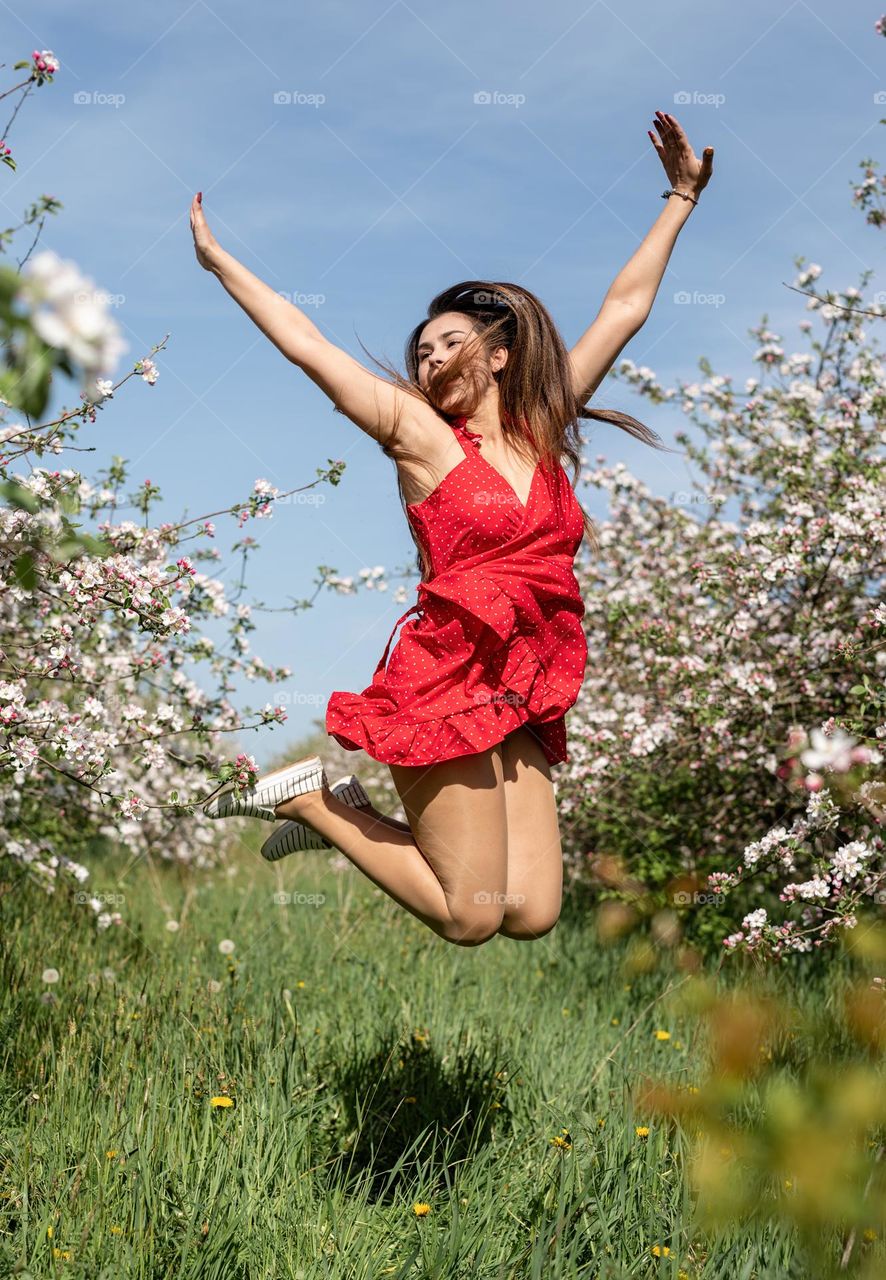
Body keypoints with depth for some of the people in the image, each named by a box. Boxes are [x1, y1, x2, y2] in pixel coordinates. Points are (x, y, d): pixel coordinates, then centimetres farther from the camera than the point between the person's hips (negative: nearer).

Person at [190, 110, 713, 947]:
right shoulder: (418, 433, 2)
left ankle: (339, 813, 16)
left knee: (531, 914, -2)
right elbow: (304, 343, 5)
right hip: (444, 683, -5)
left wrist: (682, 198, 22)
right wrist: (218, 259, 9)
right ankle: (311, 797, 12)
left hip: (518, 705, 5)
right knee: (469, 918, -7)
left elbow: (626, 307, 18)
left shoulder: (543, 428, 13)